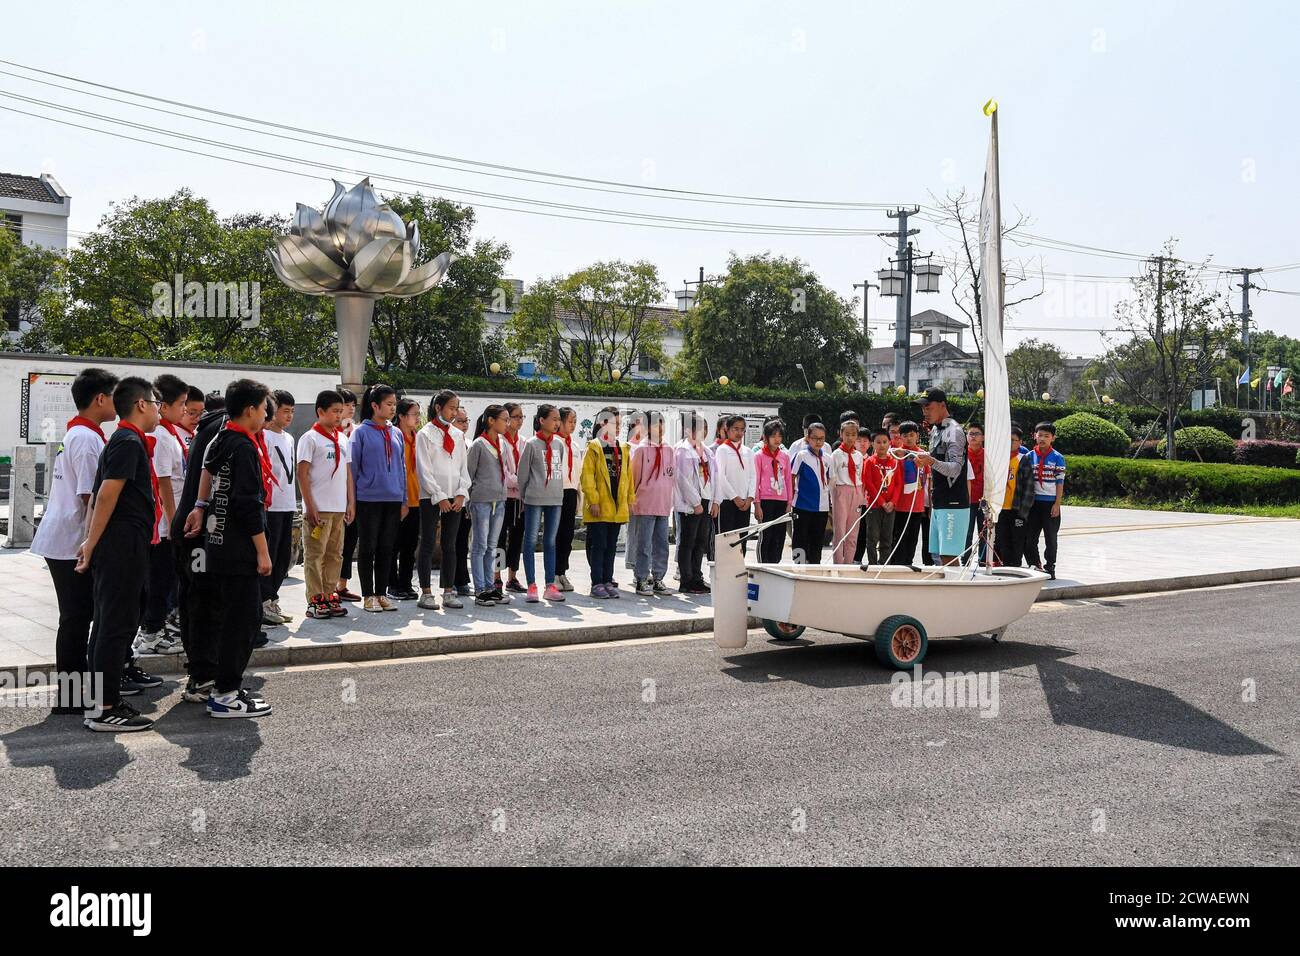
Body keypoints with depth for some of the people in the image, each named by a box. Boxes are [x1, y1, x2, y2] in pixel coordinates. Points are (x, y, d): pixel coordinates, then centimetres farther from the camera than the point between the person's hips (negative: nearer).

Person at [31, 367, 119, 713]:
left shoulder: (74, 434, 15)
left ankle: (72, 692, 22)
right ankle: (70, 698, 4)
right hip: (73, 543, -9)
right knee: (76, 617, -2)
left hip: (60, 539, 9)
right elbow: (91, 497, -20)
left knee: (77, 616, 14)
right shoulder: (88, 439, -16)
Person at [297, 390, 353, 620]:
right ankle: (315, 601, 3)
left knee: (334, 554, 10)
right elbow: (302, 474, -9)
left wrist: (351, 503, 11)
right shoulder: (310, 438, -6)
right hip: (318, 508, -7)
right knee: (315, 555, -1)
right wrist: (310, 507, -14)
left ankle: (330, 597, 17)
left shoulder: (342, 439, 14)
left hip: (340, 508, 7)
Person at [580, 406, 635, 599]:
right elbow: (587, 476, -8)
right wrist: (593, 500, -14)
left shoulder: (623, 449, 14)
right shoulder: (593, 448, -3)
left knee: (611, 547, 10)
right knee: (598, 545, -3)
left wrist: (630, 499, 12)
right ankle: (597, 583, 1)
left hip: (617, 507, 6)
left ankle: (608, 581, 16)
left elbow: (628, 475, 17)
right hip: (599, 508, -5)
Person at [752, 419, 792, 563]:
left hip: (782, 502, 4)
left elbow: (788, 480, 13)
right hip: (766, 501, -4)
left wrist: (789, 502, 9)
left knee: (779, 537, 4)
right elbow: (755, 481, -2)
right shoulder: (759, 455, -1)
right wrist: (757, 505, -7)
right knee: (765, 536, -3)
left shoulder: (785, 456, 10)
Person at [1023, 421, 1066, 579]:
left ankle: (1049, 568, 14)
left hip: (1050, 503, -2)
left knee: (1051, 538, 5)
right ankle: (1034, 566, 15)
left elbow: (1060, 483, -3)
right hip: (1033, 502, 3)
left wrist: (1057, 504, -8)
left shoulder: (1057, 458, -2)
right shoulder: (1030, 456, 5)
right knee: (1029, 537, 4)